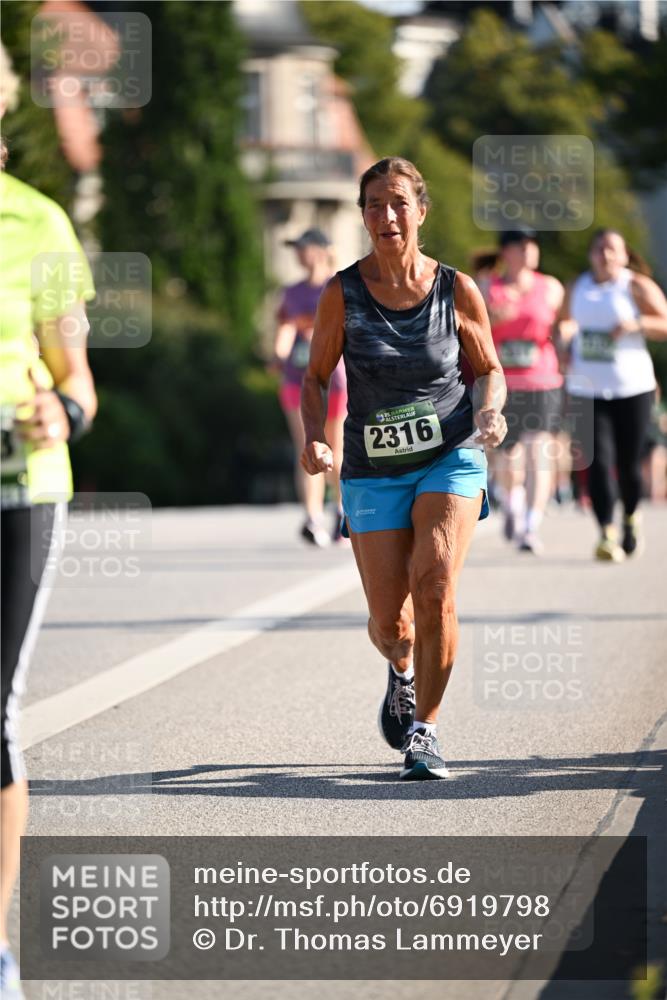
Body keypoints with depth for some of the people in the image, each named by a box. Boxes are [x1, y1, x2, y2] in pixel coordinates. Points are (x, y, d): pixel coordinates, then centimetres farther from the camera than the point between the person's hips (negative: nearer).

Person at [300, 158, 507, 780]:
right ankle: (402, 671, 39)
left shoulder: (456, 291, -4)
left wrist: (489, 411, -12)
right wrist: (314, 439, -12)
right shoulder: (342, 295, -5)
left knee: (434, 588, -22)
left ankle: (424, 728, -5)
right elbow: (315, 378, 5)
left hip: (451, 457, -1)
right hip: (373, 470, 1)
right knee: (388, 620, 0)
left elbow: (489, 370, 9)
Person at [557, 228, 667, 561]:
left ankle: (631, 517, 33)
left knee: (628, 464, 4)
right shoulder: (576, 288, 11)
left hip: (632, 387, -2)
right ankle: (607, 534, -18)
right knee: (598, 461, -12)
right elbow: (564, 324, 27)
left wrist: (637, 324, -21)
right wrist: (565, 336, 6)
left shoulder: (637, 287, 0)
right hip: (587, 389, 2)